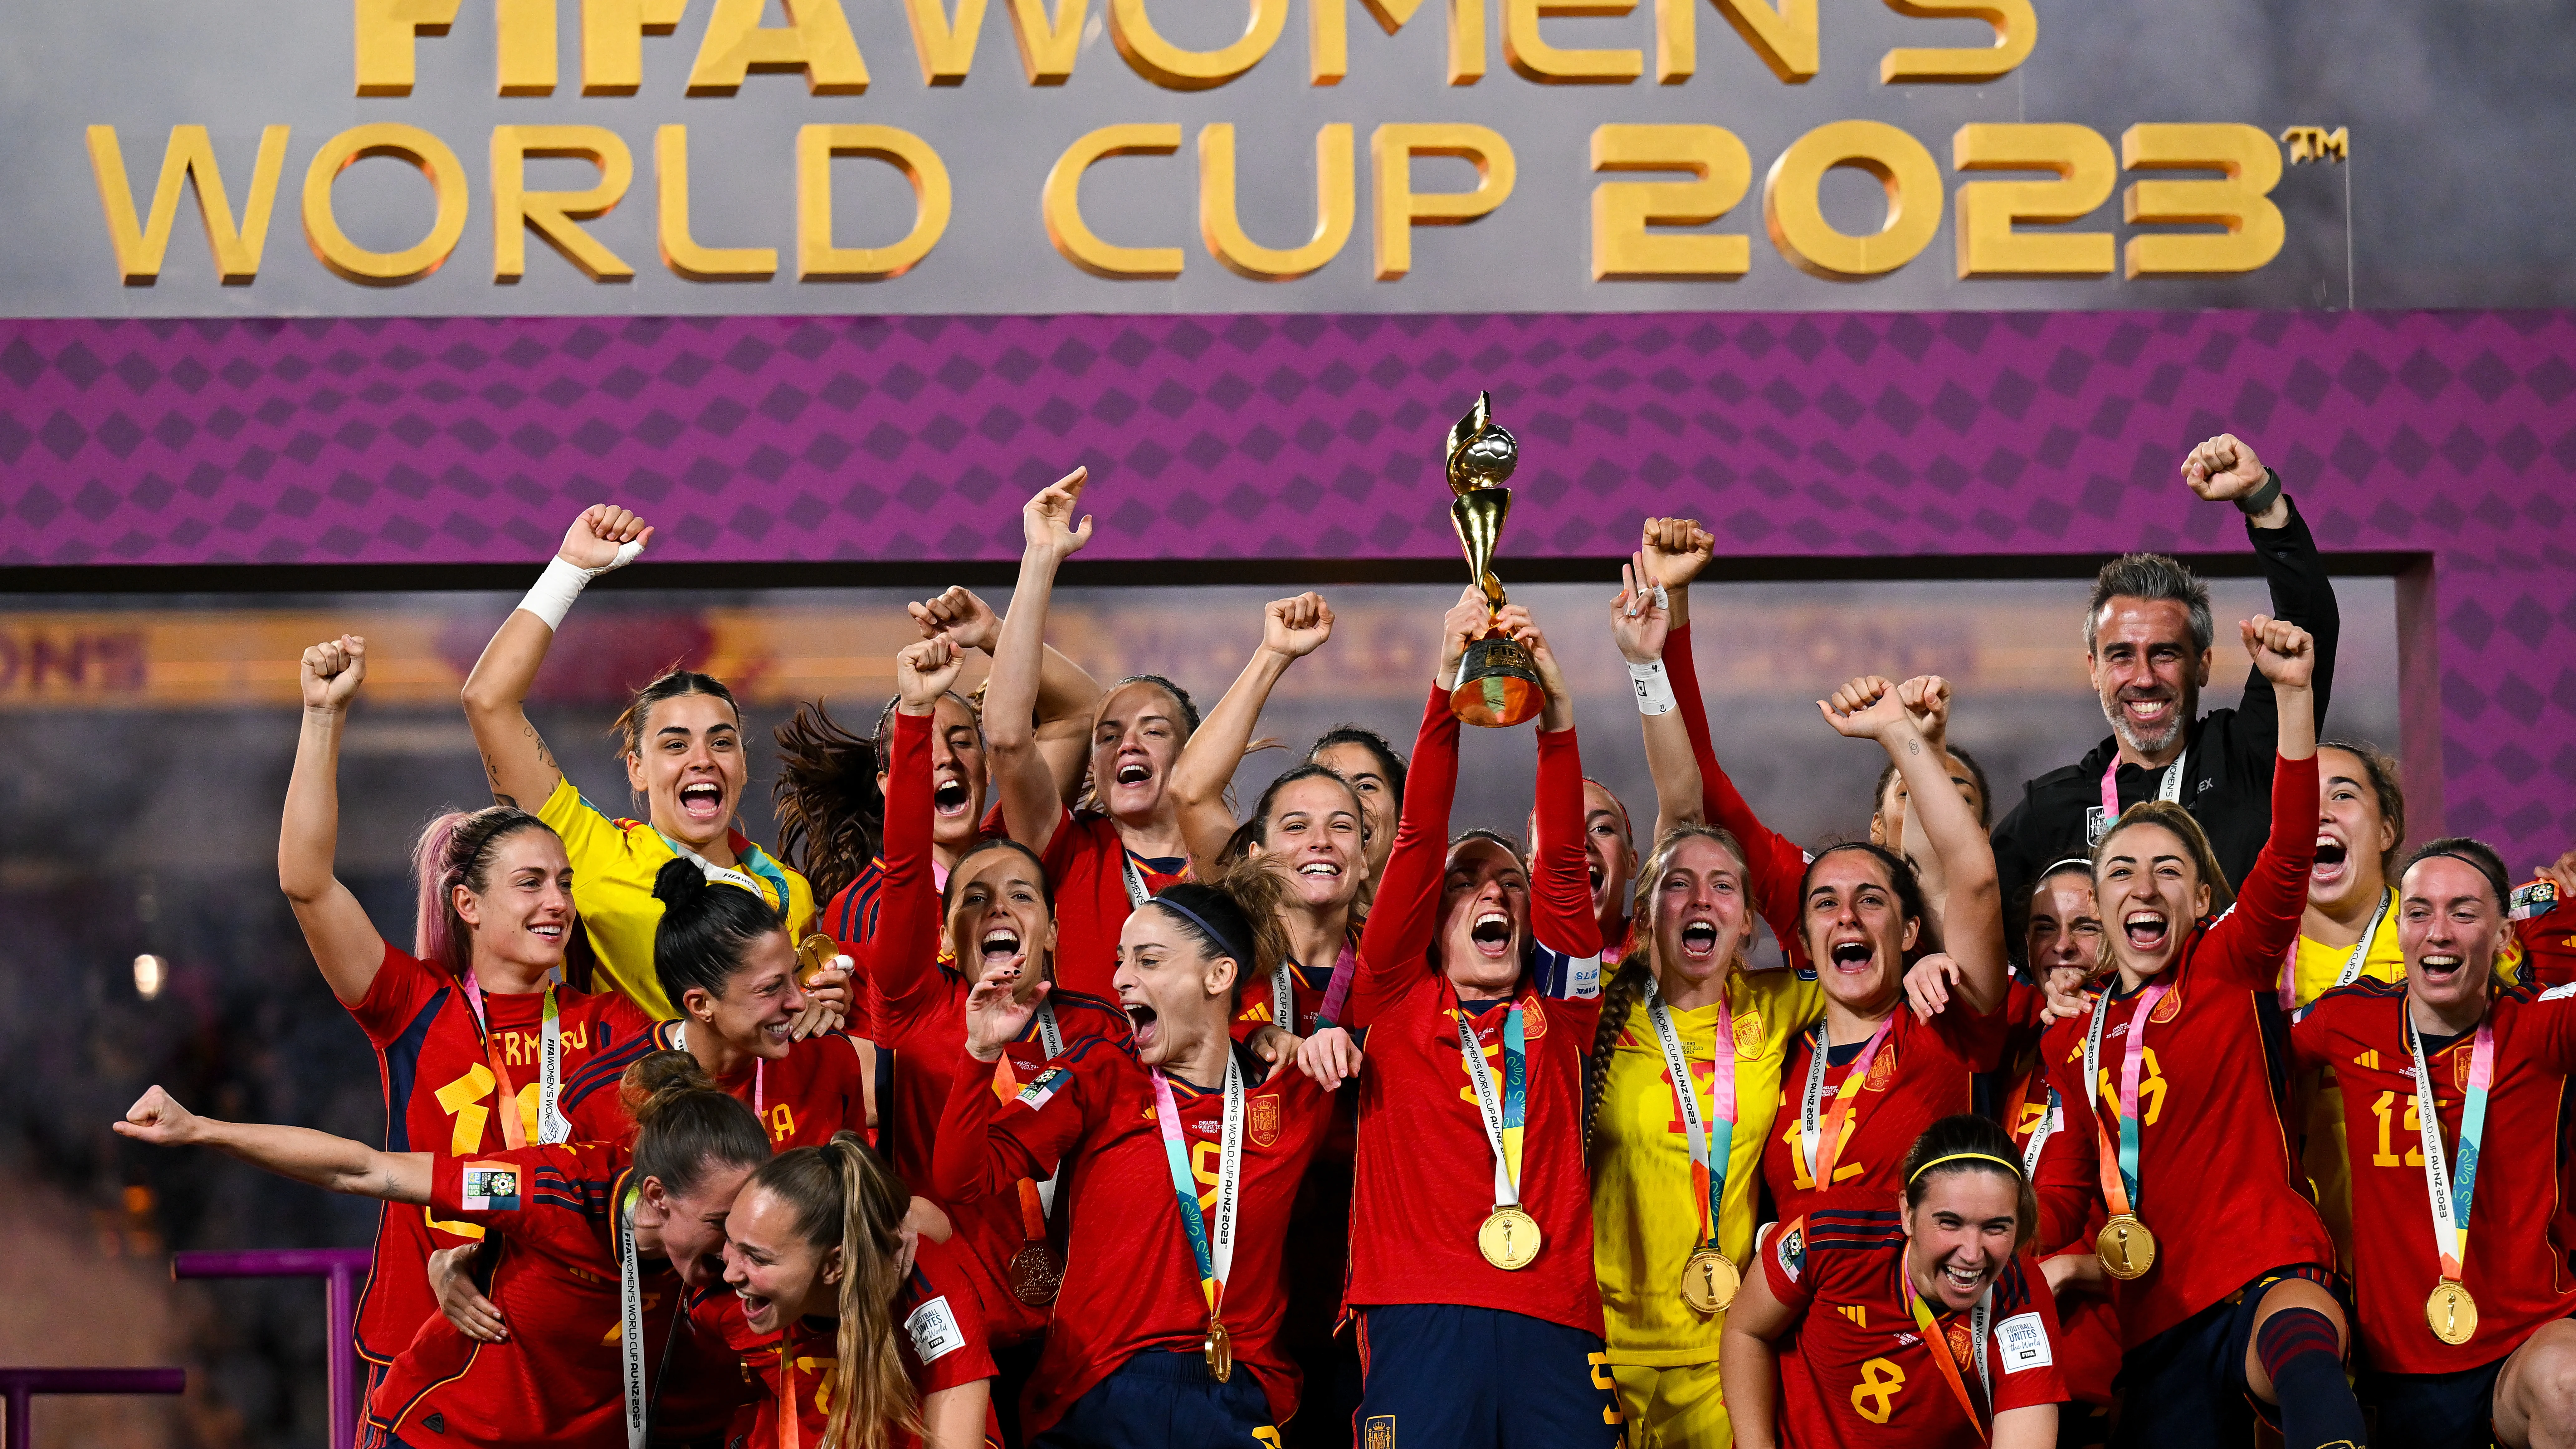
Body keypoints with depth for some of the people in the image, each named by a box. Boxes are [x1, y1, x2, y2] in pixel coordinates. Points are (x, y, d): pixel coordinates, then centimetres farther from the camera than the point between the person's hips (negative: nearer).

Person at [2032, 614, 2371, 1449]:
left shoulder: (2231, 968, 8)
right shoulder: (2077, 1043, 20)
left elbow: (2291, 849, -7)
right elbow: (2064, 1188, 20)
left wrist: (2293, 691, -20)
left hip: (2267, 1281, -5)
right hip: (2156, 1319, 5)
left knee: (2304, 1360, -39)